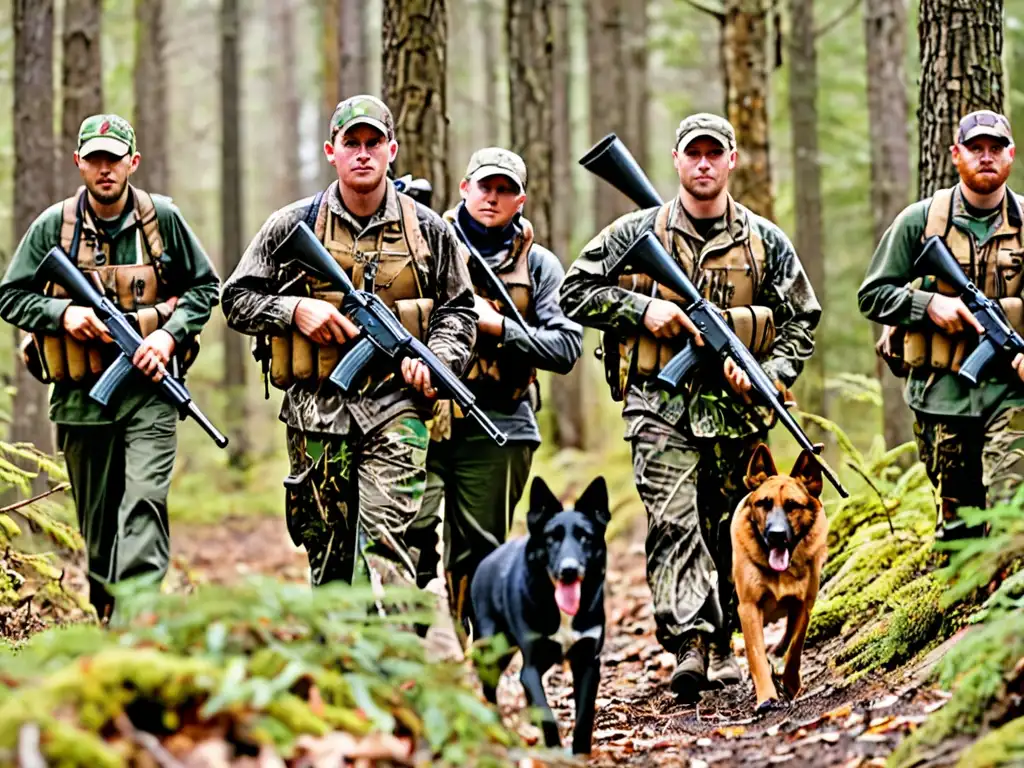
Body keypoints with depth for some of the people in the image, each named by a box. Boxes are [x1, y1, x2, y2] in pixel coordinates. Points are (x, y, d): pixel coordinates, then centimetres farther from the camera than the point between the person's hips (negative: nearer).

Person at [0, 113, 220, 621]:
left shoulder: (161, 219, 1)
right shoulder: (53, 226, 1)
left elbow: (205, 287, 10)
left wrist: (169, 334, -7)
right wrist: (61, 313, -12)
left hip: (148, 390, -2)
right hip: (80, 395, 2)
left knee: (143, 503, -17)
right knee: (97, 522, 12)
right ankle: (108, 617, 27)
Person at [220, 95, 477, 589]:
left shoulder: (426, 229, 7)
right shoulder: (294, 225, 5)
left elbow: (458, 310, 14)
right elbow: (236, 300, 8)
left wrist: (437, 361, -5)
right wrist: (295, 310, -9)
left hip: (394, 406, -1)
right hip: (315, 410, 1)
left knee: (385, 539, -14)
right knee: (326, 548, 8)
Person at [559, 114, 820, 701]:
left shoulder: (766, 242, 7)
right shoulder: (638, 233, 3)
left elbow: (803, 320, 13)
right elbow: (576, 292, 6)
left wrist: (770, 376, -4)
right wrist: (642, 308, -8)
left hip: (735, 409, 2)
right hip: (662, 405, -2)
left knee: (727, 531, 10)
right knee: (674, 522, -17)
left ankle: (721, 643, 26)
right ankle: (688, 645, -25)